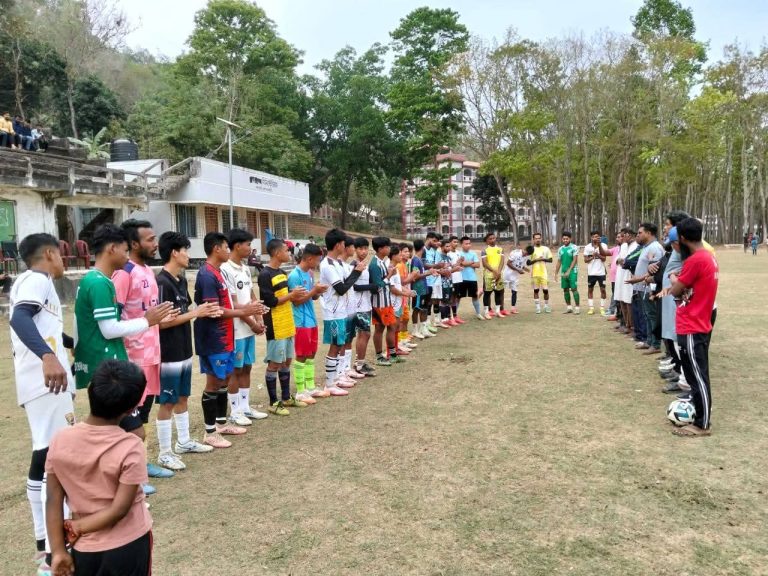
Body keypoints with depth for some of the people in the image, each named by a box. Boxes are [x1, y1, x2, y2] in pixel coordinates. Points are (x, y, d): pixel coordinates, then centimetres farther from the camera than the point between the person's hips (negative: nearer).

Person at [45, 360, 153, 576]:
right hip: (129, 544, -3)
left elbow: (54, 502, -6)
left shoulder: (60, 441, -11)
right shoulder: (130, 447, -22)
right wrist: (75, 528, -9)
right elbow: (119, 509, -21)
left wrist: (58, 550, 1)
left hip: (85, 547, 3)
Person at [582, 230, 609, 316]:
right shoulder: (587, 247, 2)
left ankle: (602, 308, 9)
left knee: (603, 289, 1)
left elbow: (604, 258, -10)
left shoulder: (603, 245, -2)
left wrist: (598, 255, -24)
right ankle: (591, 308, 13)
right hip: (591, 272, 2)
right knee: (590, 290, 5)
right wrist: (592, 257, -17)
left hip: (601, 272, -1)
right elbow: (585, 260, -1)